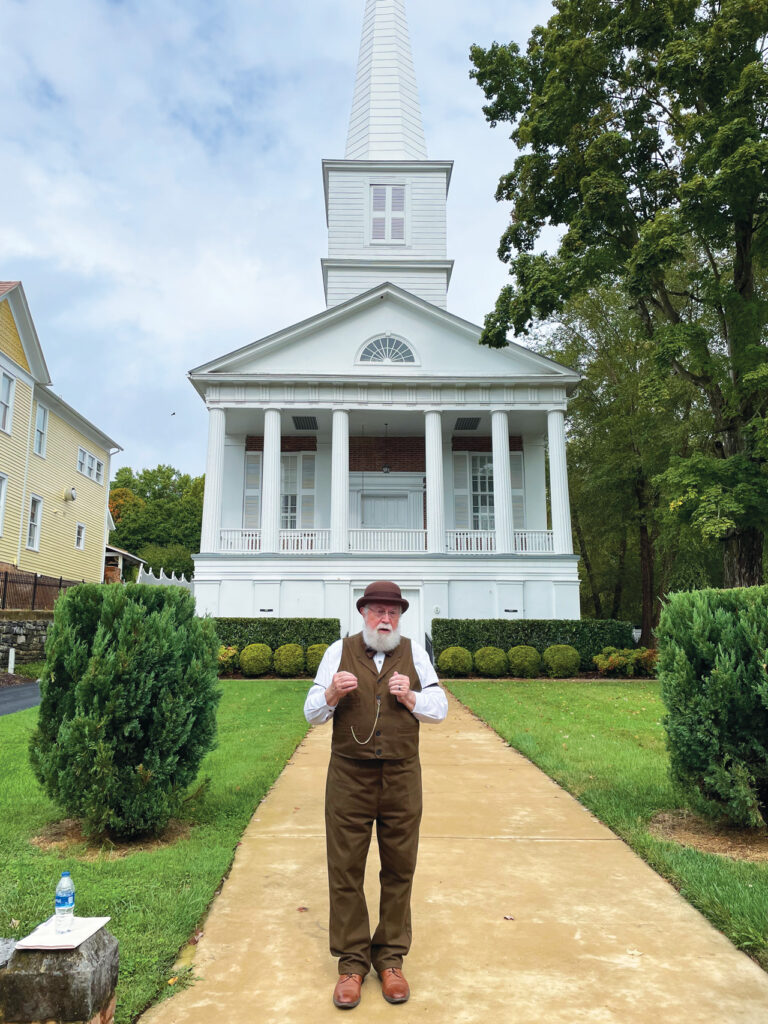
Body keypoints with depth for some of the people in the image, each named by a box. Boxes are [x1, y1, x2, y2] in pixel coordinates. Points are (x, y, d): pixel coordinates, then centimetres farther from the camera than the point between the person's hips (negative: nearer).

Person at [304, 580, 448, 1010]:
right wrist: (332, 693, -18)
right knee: (345, 871, 7)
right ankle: (352, 961, 26)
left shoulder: (414, 653, 5)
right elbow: (312, 713, 2)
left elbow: (440, 709, 6)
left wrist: (410, 698, -12)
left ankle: (391, 958, 30)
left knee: (399, 870, 11)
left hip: (402, 778, 1)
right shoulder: (339, 651, 2)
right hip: (349, 778, -1)